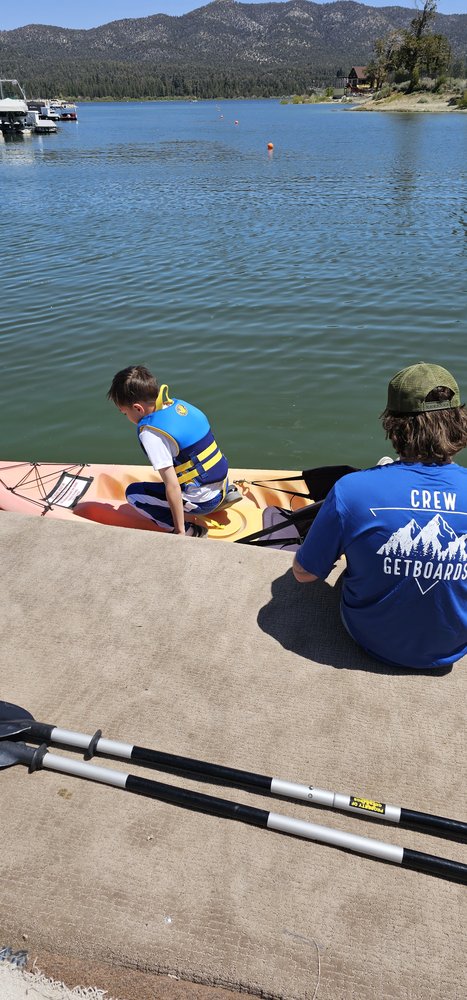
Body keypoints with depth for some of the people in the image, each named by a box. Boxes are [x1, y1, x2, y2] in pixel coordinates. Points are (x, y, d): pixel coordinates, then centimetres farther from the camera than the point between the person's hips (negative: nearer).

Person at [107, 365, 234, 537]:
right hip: (222, 486, 8)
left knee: (133, 493, 3)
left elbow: (172, 487, -22)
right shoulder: (181, 405, 2)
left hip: (202, 502, -8)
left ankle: (189, 532, -5)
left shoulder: (150, 433, -21)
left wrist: (180, 531, -14)